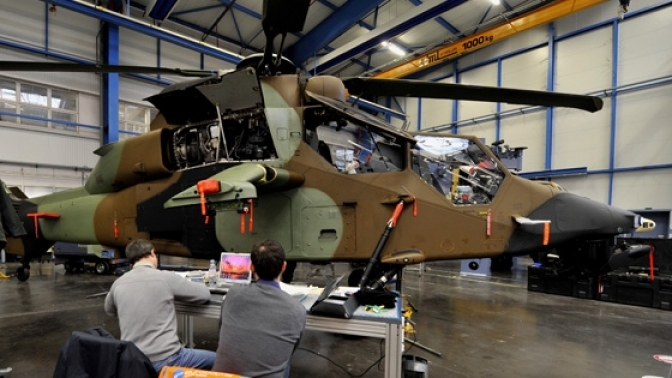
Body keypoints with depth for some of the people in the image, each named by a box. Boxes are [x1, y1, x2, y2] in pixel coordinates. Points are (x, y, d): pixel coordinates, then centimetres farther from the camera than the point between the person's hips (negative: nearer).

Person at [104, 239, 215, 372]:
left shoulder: (118, 284, 2)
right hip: (165, 359, -6)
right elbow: (204, 294, 0)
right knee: (215, 359, 15)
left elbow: (109, 311, 25)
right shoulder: (166, 278, -12)